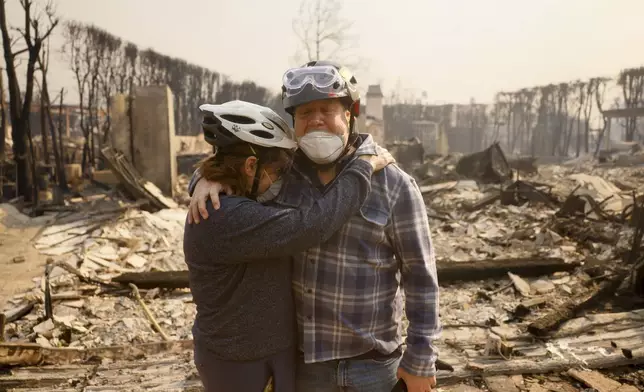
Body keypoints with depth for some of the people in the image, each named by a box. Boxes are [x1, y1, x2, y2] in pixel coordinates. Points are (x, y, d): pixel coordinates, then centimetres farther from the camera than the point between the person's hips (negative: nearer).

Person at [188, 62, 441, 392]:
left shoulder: (394, 185, -14)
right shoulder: (282, 172, -3)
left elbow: (420, 276, -11)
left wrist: (420, 360, -9)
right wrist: (207, 180, -16)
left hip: (370, 359, -3)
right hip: (303, 353, 4)